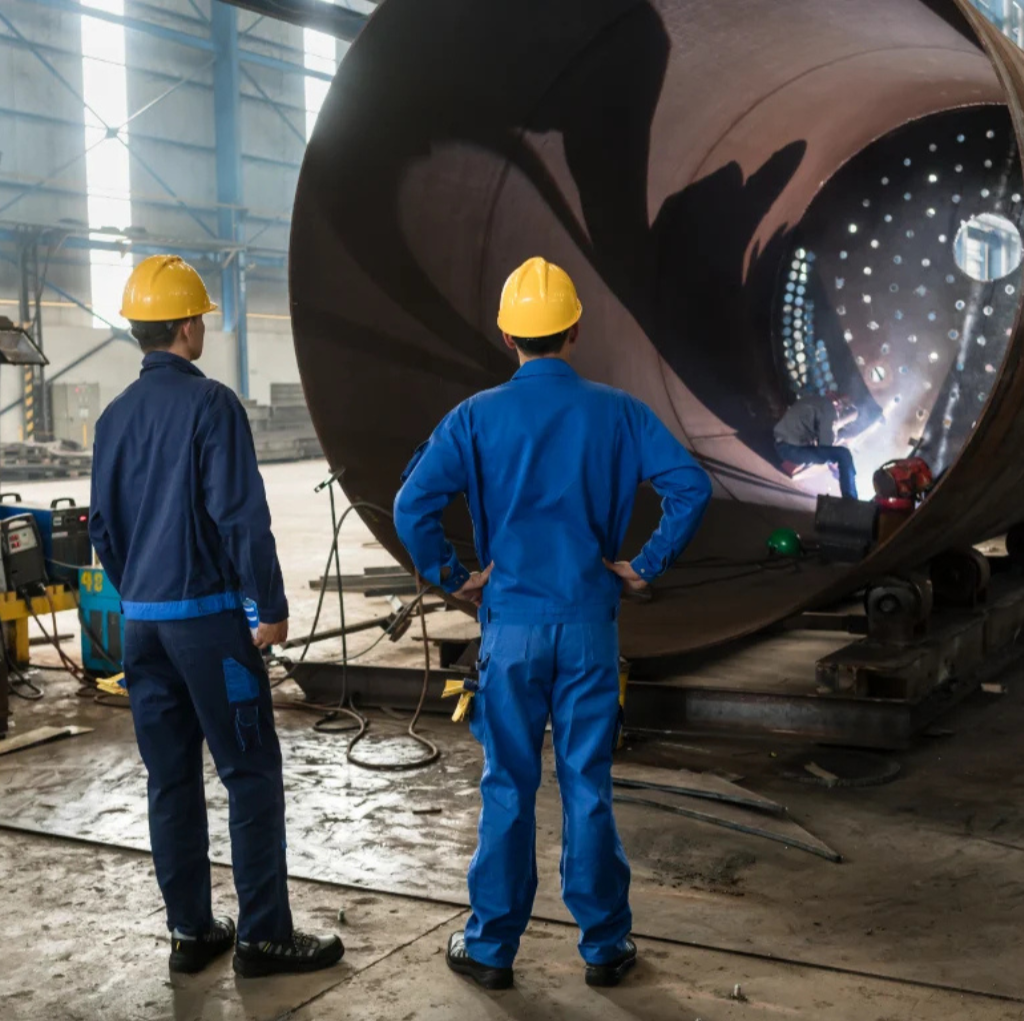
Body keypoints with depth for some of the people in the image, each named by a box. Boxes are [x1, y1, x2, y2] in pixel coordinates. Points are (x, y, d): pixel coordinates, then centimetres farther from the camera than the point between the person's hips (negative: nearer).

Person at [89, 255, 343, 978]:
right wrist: (272, 606, -8)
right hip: (208, 616, -7)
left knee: (171, 777, 11)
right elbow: (241, 516, -15)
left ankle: (191, 931, 19)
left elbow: (104, 525, 14)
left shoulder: (116, 417, 9)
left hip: (142, 619, 7)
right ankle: (264, 935, 5)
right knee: (251, 773, 1)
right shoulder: (210, 404, -12)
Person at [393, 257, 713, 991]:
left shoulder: (478, 417, -5)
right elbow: (692, 488, -9)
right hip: (589, 625, 1)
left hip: (511, 625, 0)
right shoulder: (615, 412, -2)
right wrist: (646, 566, -1)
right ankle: (605, 944, 20)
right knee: (589, 786, 9)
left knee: (508, 789, 9)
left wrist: (452, 577, 0)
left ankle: (492, 946, 19)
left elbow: (413, 506, -13)